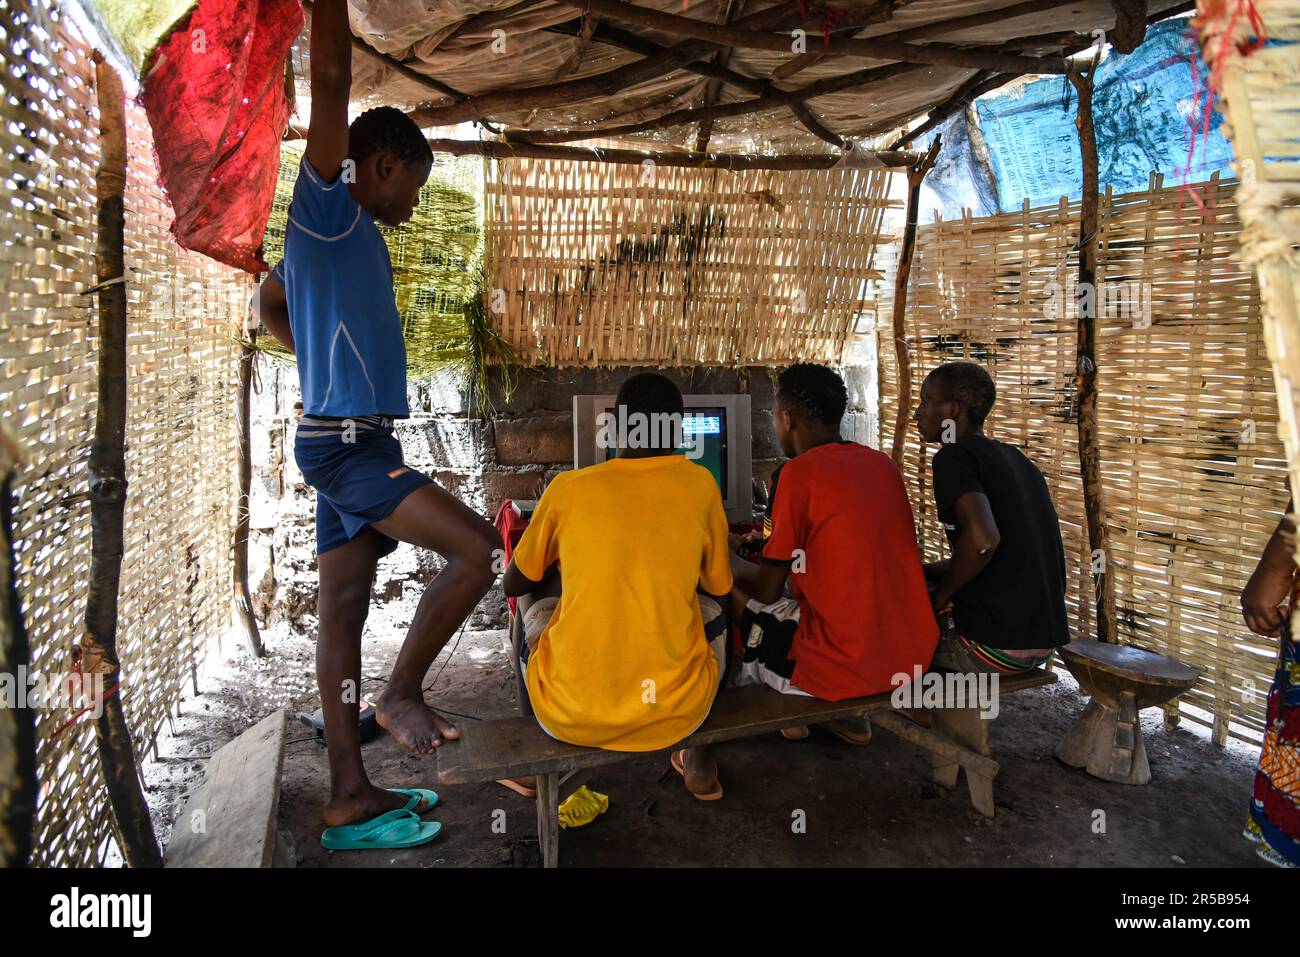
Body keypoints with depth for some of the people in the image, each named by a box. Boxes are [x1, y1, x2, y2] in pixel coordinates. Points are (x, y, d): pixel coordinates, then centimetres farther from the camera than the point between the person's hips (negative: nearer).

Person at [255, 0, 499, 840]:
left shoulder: (343, 234, 20)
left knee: (344, 609, 7)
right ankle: (403, 693, 2)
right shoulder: (327, 207, -4)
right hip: (349, 442, -9)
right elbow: (331, 78, -15)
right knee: (478, 550, -15)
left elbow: (271, 305, 34)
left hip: (348, 440, 9)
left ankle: (349, 794, 14)